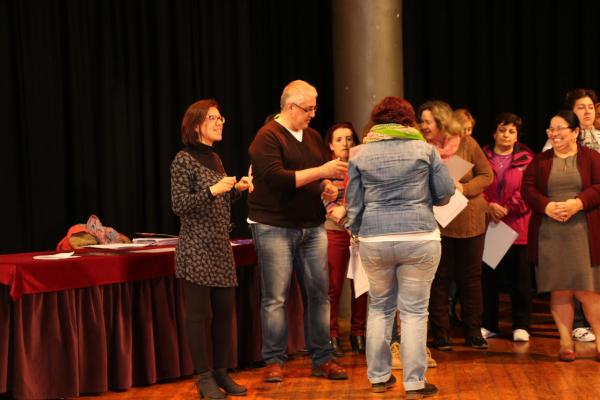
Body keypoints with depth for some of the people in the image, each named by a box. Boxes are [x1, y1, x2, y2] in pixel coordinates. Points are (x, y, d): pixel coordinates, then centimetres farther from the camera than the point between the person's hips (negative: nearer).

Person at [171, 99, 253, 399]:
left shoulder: (215, 159, 15)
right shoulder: (184, 160, -8)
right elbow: (179, 205, -13)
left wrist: (236, 190, 6)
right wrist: (213, 190, -21)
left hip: (221, 248, 7)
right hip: (196, 249, -7)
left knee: (225, 310, 7)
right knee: (200, 313, -3)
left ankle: (221, 372, 17)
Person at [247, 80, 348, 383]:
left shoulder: (313, 136, 14)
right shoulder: (267, 137, -9)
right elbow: (277, 178, -21)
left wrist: (327, 185, -1)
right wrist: (321, 171, -21)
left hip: (312, 227, 6)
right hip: (274, 227, -6)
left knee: (319, 293, 4)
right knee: (275, 298, -1)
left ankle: (322, 359, 12)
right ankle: (274, 361, 8)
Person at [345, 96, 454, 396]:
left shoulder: (360, 154, 7)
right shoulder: (424, 148, 4)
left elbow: (354, 204, 7)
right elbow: (444, 194, 5)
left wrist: (356, 233, 20)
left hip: (374, 240, 2)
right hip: (419, 237, -2)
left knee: (379, 307, 16)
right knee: (414, 311, 3)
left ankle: (378, 377, 20)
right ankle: (414, 383, 5)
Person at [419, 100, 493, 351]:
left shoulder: (467, 144, -1)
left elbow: (487, 175, 0)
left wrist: (465, 188, -16)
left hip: (469, 221, 0)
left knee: (470, 277, 8)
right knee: (439, 279, 3)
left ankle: (473, 333, 18)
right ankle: (440, 334, 12)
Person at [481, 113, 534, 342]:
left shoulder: (526, 159, 4)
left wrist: (507, 208, -12)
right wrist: (488, 206, -14)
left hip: (517, 226, -1)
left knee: (519, 277, 2)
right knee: (488, 276, 7)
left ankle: (521, 325, 11)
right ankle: (488, 324, 17)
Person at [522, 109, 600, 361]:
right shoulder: (540, 161, 11)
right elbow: (527, 189, 3)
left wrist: (578, 203, -19)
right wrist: (547, 206, -14)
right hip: (549, 235, 2)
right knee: (559, 290, 4)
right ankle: (566, 343, 12)